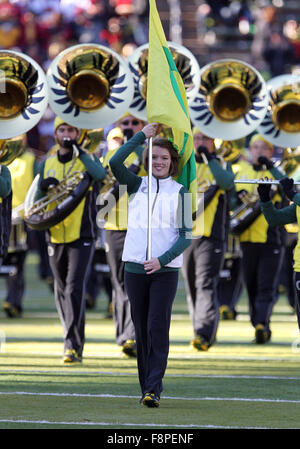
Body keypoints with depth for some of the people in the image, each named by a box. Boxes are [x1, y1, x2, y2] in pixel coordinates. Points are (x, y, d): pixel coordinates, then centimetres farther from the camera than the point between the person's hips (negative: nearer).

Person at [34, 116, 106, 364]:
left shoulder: (88, 159, 2)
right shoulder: (47, 165, 12)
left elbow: (100, 174, -22)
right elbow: (37, 203, 12)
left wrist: (78, 149, -18)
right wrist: (43, 188, -10)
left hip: (81, 236, -4)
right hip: (56, 237, 4)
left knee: (74, 288, -16)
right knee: (62, 292, 10)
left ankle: (74, 346, -17)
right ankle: (74, 341, 24)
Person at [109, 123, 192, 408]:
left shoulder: (179, 192, 5)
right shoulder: (137, 185, 10)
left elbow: (186, 236, 1)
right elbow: (115, 163, -7)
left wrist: (162, 260, -12)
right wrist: (142, 135, -5)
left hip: (165, 269, -2)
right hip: (135, 267, 2)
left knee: (158, 327, -12)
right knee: (141, 330, 4)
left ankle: (154, 390, -16)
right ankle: (146, 387, 12)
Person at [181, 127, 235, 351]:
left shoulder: (221, 166, 7)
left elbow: (227, 182, -15)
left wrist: (209, 158, -17)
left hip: (211, 235, -4)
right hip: (185, 236, 4)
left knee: (206, 285, -17)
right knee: (192, 289, 8)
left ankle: (204, 334, -26)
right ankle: (207, 334, 20)